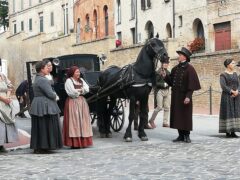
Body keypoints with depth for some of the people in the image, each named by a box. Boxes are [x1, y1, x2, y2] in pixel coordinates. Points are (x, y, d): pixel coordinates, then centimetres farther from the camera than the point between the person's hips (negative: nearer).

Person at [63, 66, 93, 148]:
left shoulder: (81, 80, 17)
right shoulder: (69, 81, -3)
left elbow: (87, 89, 5)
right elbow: (72, 92, -14)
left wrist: (78, 90, -9)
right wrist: (81, 91, 0)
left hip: (82, 102, 7)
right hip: (73, 102, -7)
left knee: (83, 121, 5)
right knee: (74, 122, -8)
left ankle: (83, 141, 9)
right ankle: (74, 143, -9)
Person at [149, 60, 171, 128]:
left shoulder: (168, 72, 10)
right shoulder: (158, 72, -9)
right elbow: (155, 82, -12)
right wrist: (163, 84, -18)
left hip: (167, 91, 6)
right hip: (160, 91, -6)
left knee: (167, 107, 4)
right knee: (159, 107, -6)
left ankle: (165, 123, 11)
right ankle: (151, 120, 11)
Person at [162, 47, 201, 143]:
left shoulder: (189, 68, -8)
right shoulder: (175, 68, 11)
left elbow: (191, 84, -13)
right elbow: (171, 82, 12)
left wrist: (188, 96, -20)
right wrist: (165, 76, -5)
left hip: (184, 96, -6)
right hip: (175, 96, 6)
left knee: (186, 115, 0)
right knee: (177, 115, 7)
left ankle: (186, 136, 10)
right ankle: (181, 135, 16)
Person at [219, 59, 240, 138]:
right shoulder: (223, 75, -5)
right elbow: (223, 86, -15)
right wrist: (232, 91, -18)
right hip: (227, 97, -6)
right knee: (227, 113, -6)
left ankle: (233, 132, 7)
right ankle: (227, 132, 0)